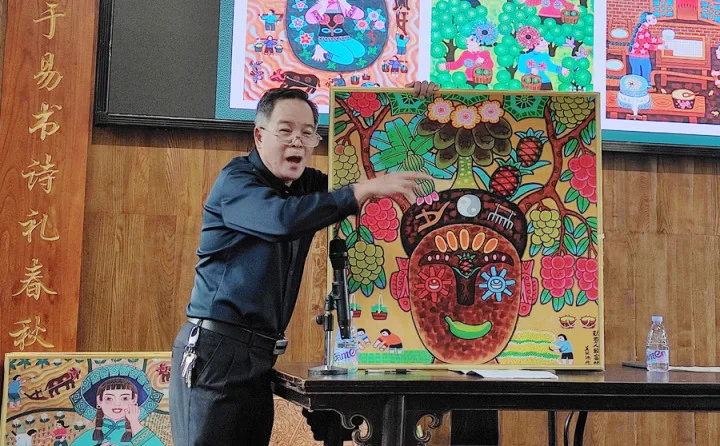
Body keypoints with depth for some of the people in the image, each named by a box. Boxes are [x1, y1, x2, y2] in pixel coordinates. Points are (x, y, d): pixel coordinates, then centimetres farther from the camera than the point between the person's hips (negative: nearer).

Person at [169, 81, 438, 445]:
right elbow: (283, 218, -31)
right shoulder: (237, 180, -10)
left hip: (260, 354, 8)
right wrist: (366, 189, -31)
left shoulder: (306, 185, 12)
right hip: (216, 348, -7)